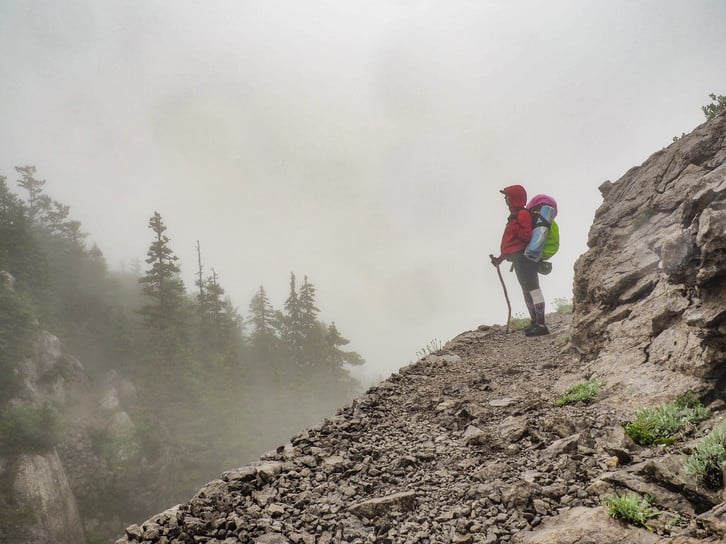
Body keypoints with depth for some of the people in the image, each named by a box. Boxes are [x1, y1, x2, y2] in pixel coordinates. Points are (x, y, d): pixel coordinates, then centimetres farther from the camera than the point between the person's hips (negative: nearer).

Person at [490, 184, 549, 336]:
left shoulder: (522, 214, -9)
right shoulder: (516, 215, 22)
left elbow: (527, 235, -21)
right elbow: (513, 241, 26)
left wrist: (513, 226, -25)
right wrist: (501, 258, 26)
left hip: (523, 257, -11)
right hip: (519, 258, 11)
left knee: (532, 289, -14)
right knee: (527, 291, 13)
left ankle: (541, 324, -17)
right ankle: (535, 322, 18)